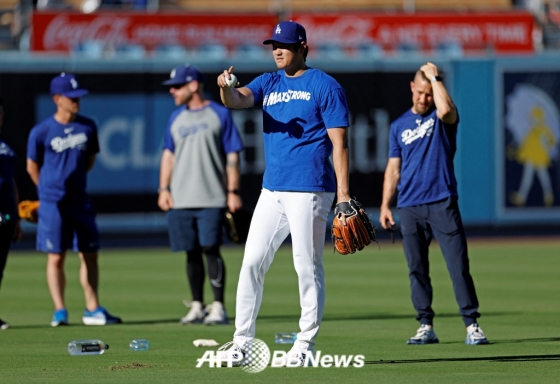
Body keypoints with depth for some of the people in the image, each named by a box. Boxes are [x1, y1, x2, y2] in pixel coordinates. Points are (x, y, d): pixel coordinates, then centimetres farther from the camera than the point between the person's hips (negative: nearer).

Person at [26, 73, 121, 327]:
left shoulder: (87, 127, 4)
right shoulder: (42, 132, -7)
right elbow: (32, 167, 4)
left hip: (80, 200, 4)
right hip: (53, 203, -4)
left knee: (90, 255, 6)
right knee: (56, 257, -3)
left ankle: (92, 310, 13)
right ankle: (60, 312, 0)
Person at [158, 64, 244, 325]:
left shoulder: (219, 114, 1)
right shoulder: (176, 118, 15)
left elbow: (232, 156, -1)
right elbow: (168, 154, 18)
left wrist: (233, 192, -7)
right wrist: (163, 189, 7)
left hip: (211, 198, -5)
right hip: (180, 199, 5)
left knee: (210, 249, -11)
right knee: (192, 252, 6)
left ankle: (218, 308, -8)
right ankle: (197, 307, 12)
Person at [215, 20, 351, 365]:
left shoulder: (325, 86, -3)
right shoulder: (269, 84, 14)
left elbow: (339, 142, -7)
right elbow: (239, 100, -5)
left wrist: (344, 193, -14)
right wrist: (227, 88, -30)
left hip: (310, 191, -6)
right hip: (272, 191, 6)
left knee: (307, 266, -3)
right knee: (252, 262, 4)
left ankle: (306, 343, 4)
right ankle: (242, 341, 9)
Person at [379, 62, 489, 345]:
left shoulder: (442, 118, 5)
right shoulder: (399, 126, 15)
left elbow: (446, 109, -22)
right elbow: (393, 169, 16)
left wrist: (434, 77, -10)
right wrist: (385, 206, 8)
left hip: (442, 203, -4)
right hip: (409, 208, 4)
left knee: (458, 266, -8)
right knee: (417, 269, 4)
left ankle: (472, 325, -7)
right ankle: (426, 326, 9)